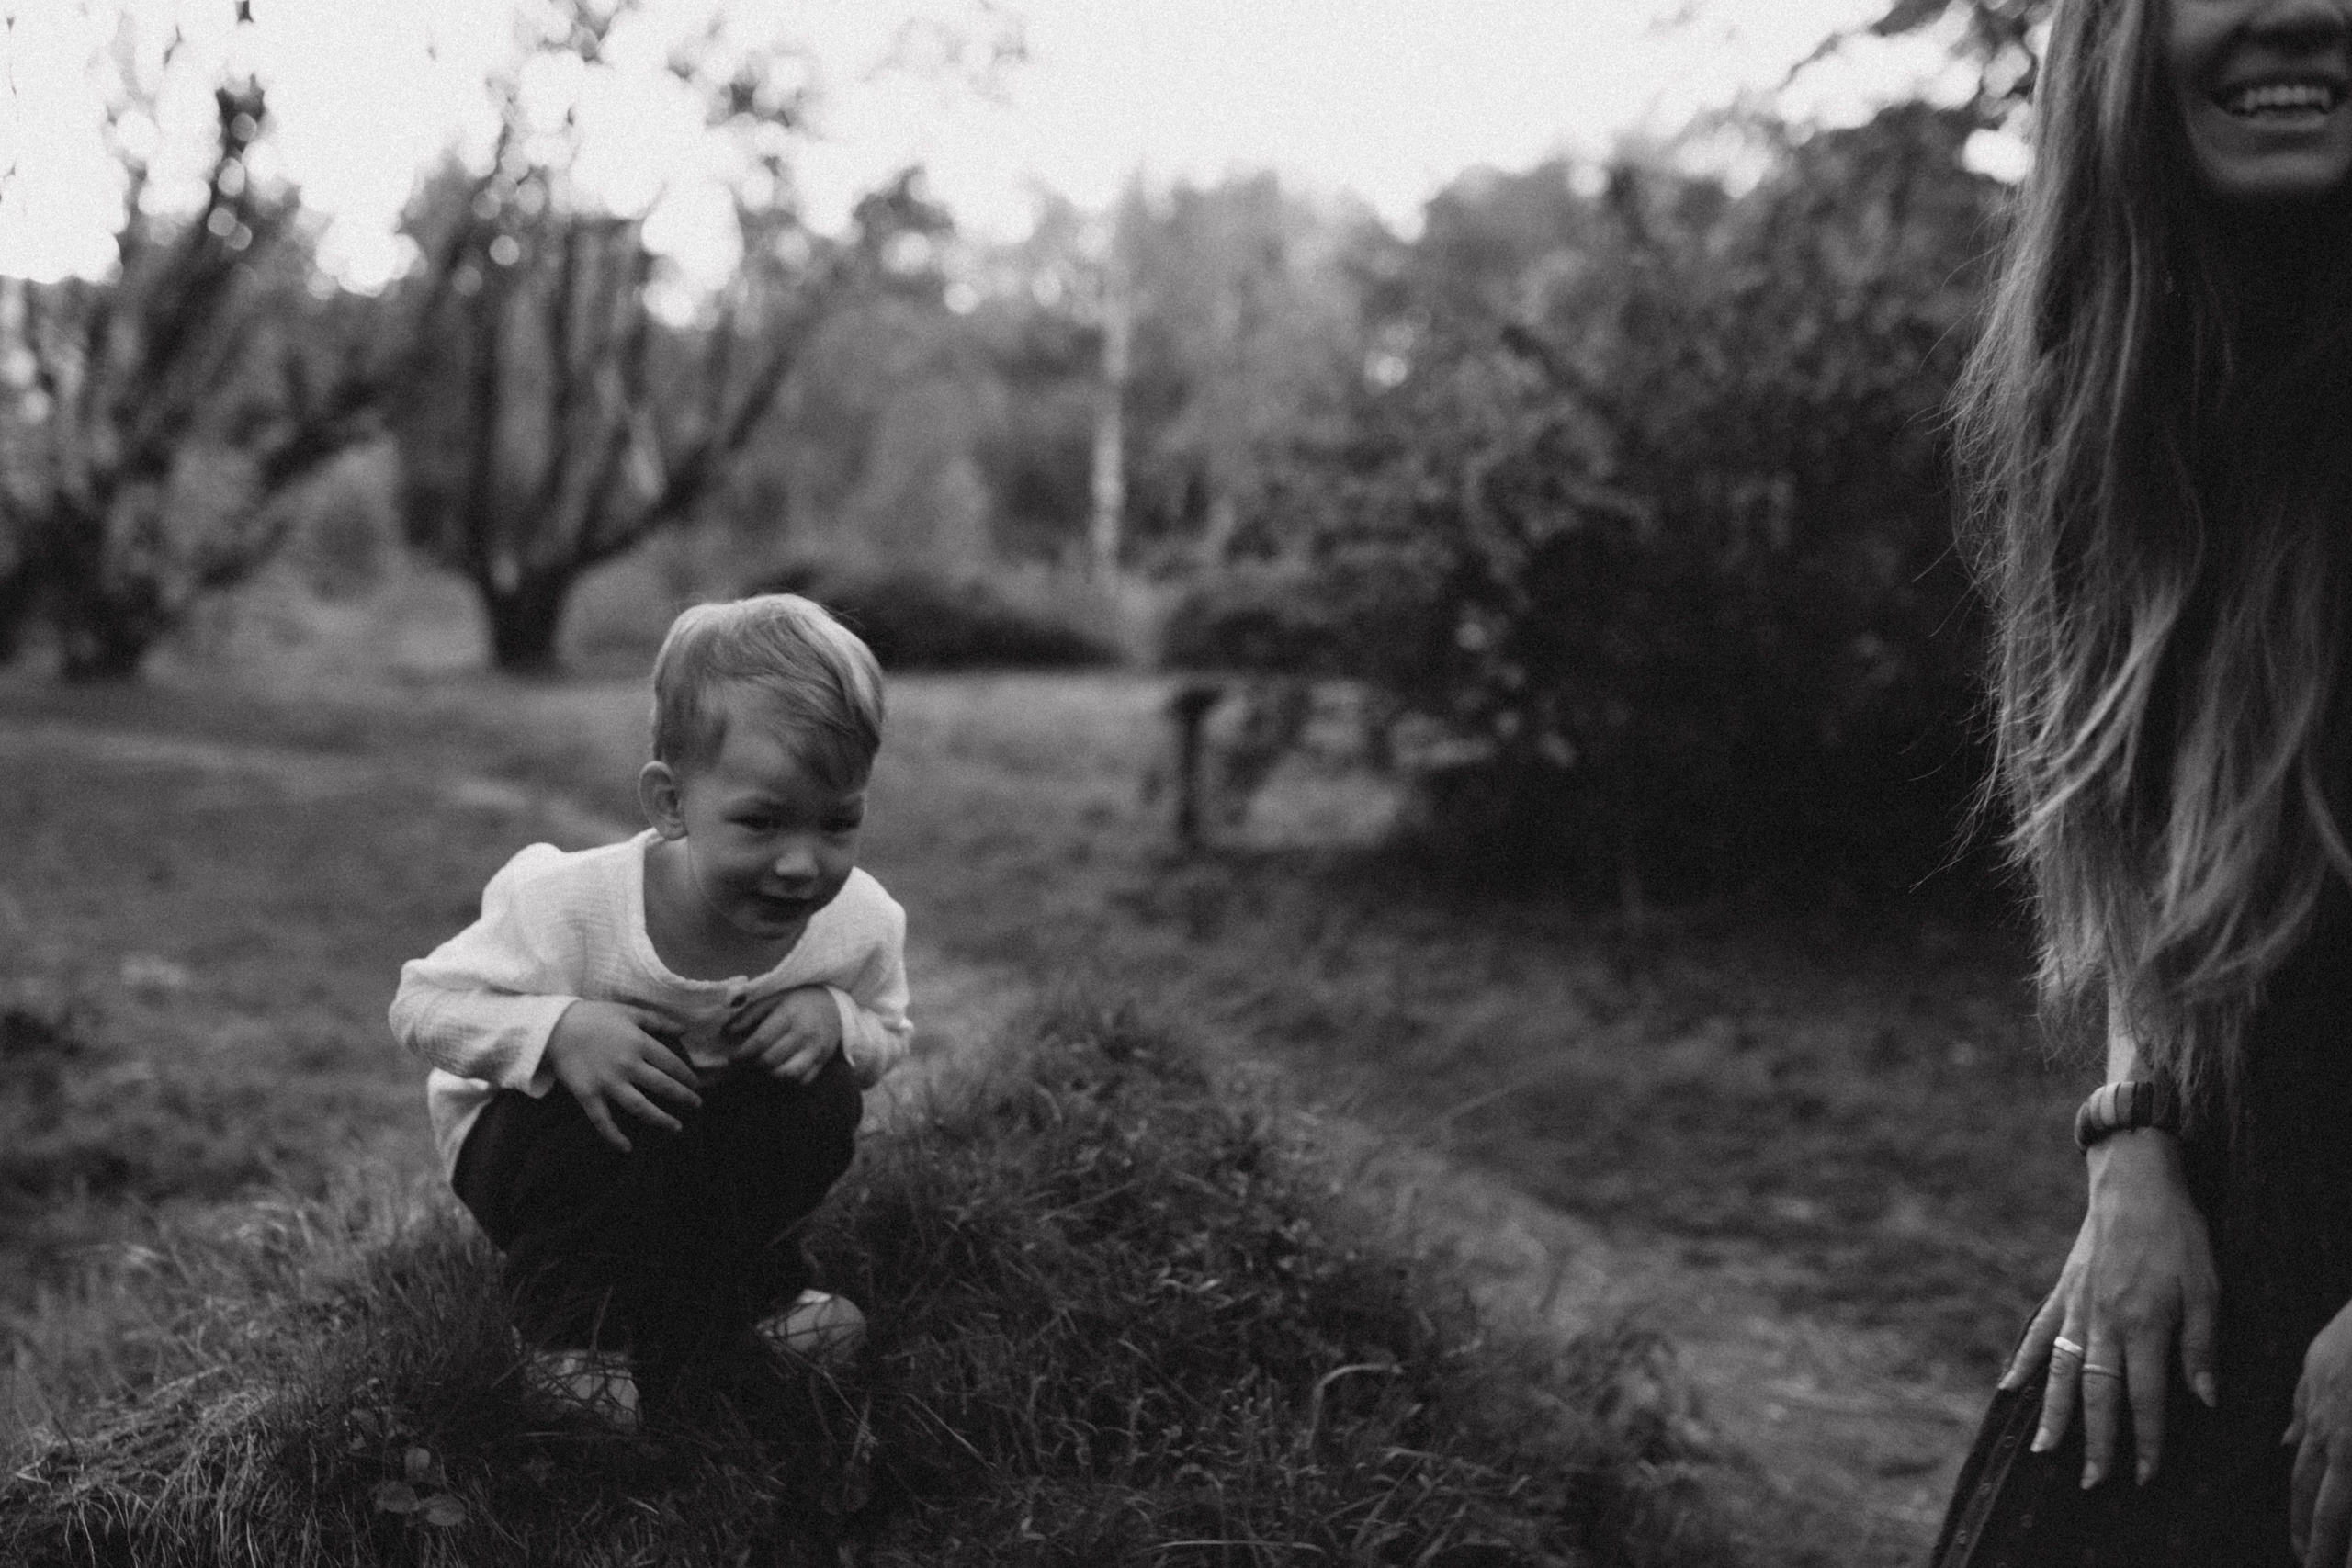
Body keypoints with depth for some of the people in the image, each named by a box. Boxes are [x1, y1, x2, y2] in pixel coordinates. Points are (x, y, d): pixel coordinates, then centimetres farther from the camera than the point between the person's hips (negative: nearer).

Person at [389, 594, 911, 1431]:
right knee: (620, 1108, -35)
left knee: (824, 1097, -21)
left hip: (707, 1140, 4)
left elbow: (887, 1031, -1)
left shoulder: (863, 922, -22)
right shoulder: (574, 907, -34)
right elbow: (423, 1003, -23)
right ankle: (568, 1323, -7)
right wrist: (558, 1030, -42)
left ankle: (751, 1287, 7)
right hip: (520, 1135, -4)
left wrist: (833, 1018, -27)